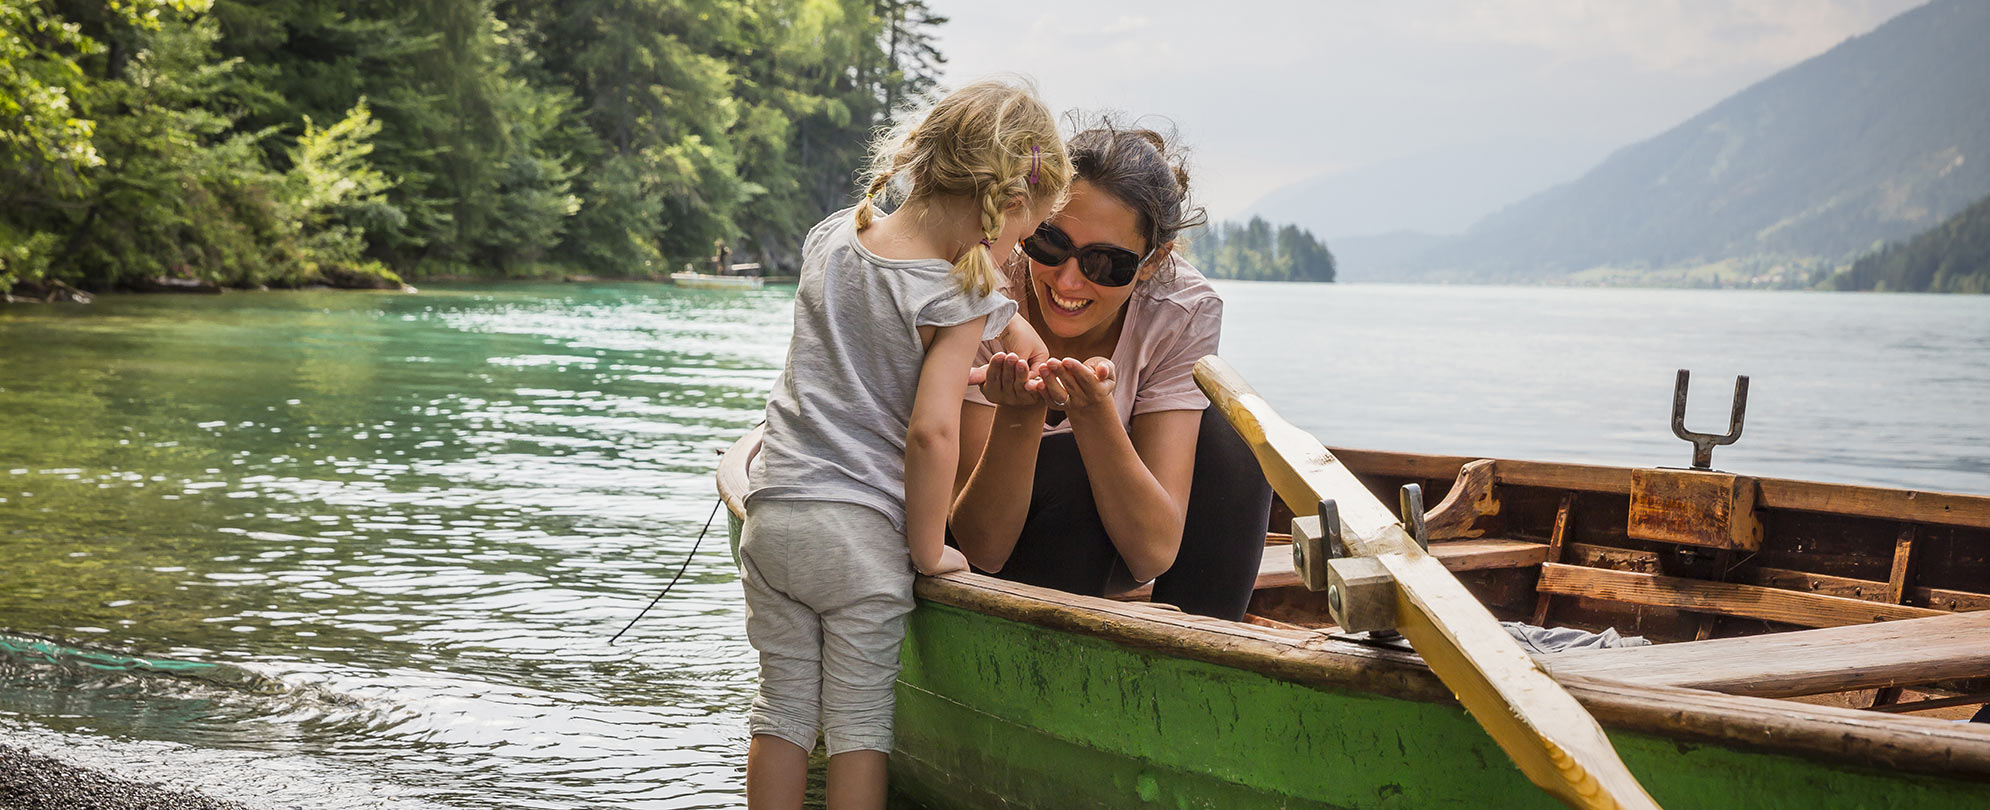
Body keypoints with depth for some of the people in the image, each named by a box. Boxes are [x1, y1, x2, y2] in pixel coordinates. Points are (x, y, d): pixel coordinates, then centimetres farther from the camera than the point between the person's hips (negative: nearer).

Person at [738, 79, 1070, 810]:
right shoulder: (961, 302, -13)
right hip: (864, 532, -5)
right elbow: (931, 433, -22)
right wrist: (928, 551, -10)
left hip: (772, 514, 5)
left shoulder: (832, 236, 6)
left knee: (783, 707, 14)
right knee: (861, 722, 6)